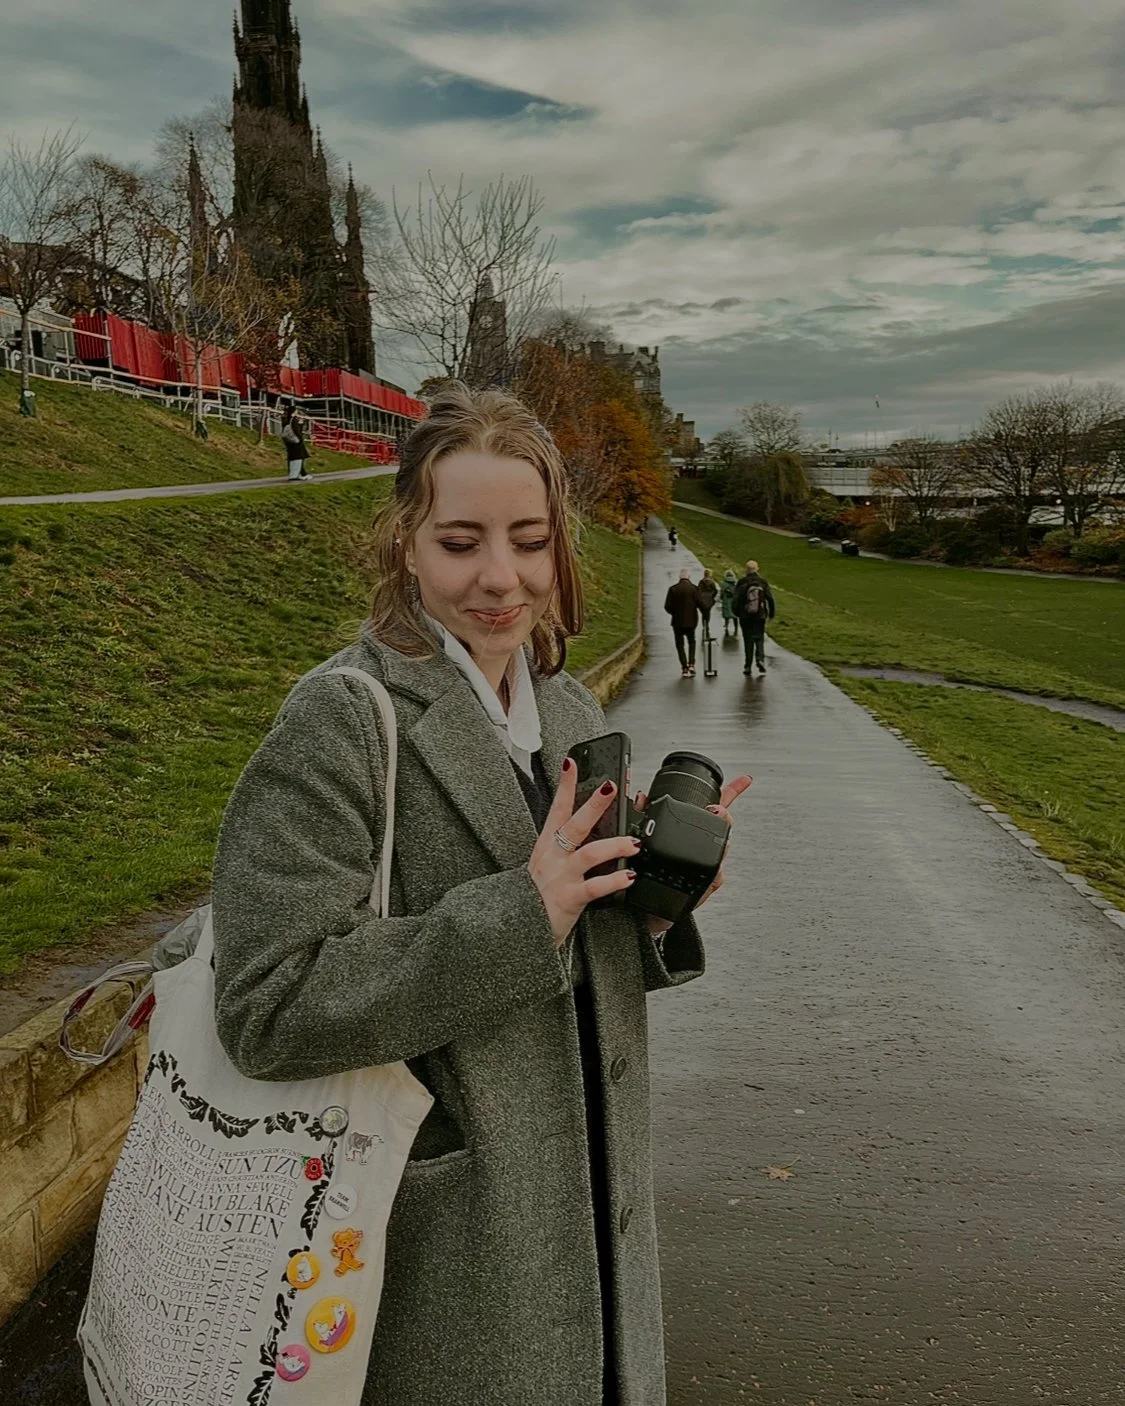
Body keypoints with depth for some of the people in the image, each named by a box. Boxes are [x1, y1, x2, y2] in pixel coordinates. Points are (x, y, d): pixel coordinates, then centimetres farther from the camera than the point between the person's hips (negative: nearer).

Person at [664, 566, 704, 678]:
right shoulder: (694, 588, -7)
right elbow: (700, 603, -12)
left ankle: (684, 669, 0)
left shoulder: (673, 589, -6)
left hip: (677, 621, -1)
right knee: (691, 642, 20)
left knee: (680, 644, 7)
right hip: (691, 620, 1)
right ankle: (691, 664, 4)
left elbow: (667, 606, -8)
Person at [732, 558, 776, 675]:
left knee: (748, 640, 6)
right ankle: (761, 659, -12)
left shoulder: (742, 583, -6)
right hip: (760, 616, 1)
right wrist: (771, 613, 7)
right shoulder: (763, 582, 0)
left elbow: (736, 599, -6)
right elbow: (770, 598, -2)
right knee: (759, 638, 11)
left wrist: (736, 613, 5)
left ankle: (748, 666, 7)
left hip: (745, 616, -1)